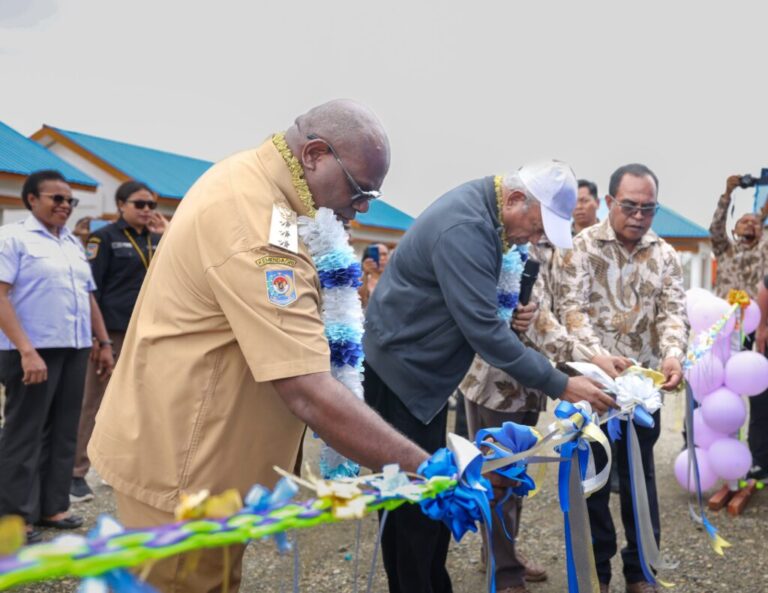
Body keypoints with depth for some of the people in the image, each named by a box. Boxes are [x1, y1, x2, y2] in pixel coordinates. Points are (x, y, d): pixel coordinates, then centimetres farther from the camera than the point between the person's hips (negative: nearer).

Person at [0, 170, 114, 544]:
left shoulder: (73, 243, 17)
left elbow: (89, 298, 21)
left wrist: (104, 343, 16)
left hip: (74, 350, 7)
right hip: (34, 351, -7)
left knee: (63, 433, 11)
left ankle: (52, 507, 21)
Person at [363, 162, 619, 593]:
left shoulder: (486, 215, 4)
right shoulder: (464, 228, -27)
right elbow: (483, 329, -30)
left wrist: (517, 313, -6)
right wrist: (559, 385, -25)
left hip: (426, 373, 10)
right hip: (401, 372, -10)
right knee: (414, 503, -2)